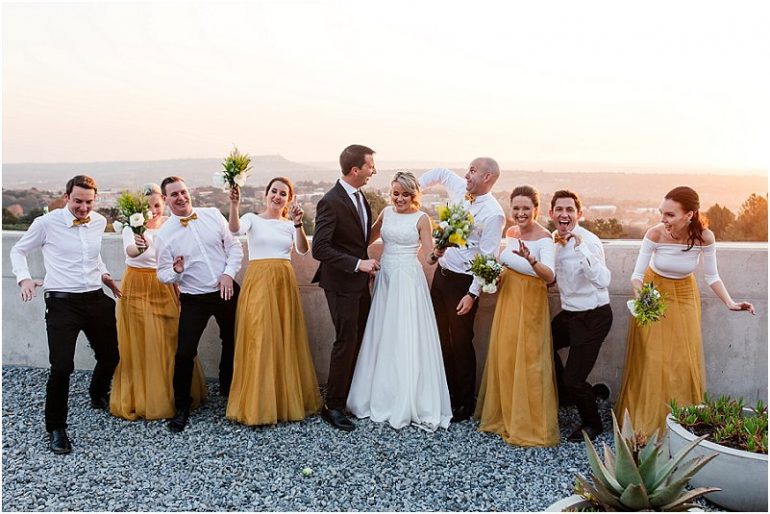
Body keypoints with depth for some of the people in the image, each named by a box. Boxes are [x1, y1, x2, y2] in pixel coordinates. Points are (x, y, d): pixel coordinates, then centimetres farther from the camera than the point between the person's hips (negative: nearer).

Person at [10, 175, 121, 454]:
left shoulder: (99, 222, 6)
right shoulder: (46, 223, -8)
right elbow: (18, 250, 6)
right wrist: (24, 278, -9)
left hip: (96, 299, 5)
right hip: (62, 303, -5)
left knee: (110, 356, 18)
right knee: (62, 366, -11)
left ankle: (99, 397, 49)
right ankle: (56, 429, 10)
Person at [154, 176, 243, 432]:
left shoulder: (213, 214, 0)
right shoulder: (164, 233, -4)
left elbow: (234, 246, 3)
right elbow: (163, 274, 0)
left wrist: (228, 273, -10)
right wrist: (176, 271, -23)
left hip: (226, 291, 2)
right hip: (193, 299, -2)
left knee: (232, 343, 17)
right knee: (184, 353, -9)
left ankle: (227, 389, 43)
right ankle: (182, 406, 14)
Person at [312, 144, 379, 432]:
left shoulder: (360, 197, 7)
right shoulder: (331, 202, -19)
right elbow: (320, 249, -23)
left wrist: (366, 263, 7)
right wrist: (358, 264, -23)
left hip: (360, 281, 8)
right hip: (341, 283, -8)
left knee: (360, 338, 13)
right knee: (347, 341, -5)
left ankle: (353, 395, 27)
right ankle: (332, 406, 8)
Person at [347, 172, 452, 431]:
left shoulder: (421, 218, -4)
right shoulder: (386, 212, 9)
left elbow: (429, 254, -6)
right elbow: (368, 237, 20)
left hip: (409, 280, -5)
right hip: (385, 277, 5)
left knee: (407, 339, -3)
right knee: (381, 338, 10)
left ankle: (408, 402, 9)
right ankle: (381, 396, 26)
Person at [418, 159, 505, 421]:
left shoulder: (493, 213, -18)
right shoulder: (460, 189, 3)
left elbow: (488, 259, -20)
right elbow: (441, 172, 22)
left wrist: (472, 294, -21)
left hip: (463, 282, -8)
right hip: (441, 274, 8)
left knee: (461, 342, 3)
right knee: (440, 337, 16)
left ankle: (465, 402, 20)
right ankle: (446, 392, 32)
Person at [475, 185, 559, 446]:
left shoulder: (544, 238, -18)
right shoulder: (511, 232, 5)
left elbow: (550, 276, -32)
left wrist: (530, 259, -49)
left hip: (530, 305, -7)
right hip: (507, 298, 7)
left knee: (527, 363, 0)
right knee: (503, 358, 15)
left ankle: (530, 425, 17)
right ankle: (504, 415, 32)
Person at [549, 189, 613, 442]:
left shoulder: (588, 241, -23)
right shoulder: (556, 239, 1)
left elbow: (603, 281, -39)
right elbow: (551, 276, 15)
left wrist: (580, 248, -46)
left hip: (594, 317, -8)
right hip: (569, 313, 8)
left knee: (573, 379, -7)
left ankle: (592, 423, 23)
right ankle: (563, 396, 46)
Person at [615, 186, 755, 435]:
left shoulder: (704, 237, -21)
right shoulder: (655, 234, -25)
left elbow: (712, 276, -8)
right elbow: (637, 274, -20)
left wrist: (730, 303, -22)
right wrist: (638, 291, -40)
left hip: (685, 296, 2)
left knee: (685, 361, 4)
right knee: (652, 361, 0)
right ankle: (645, 422, 16)